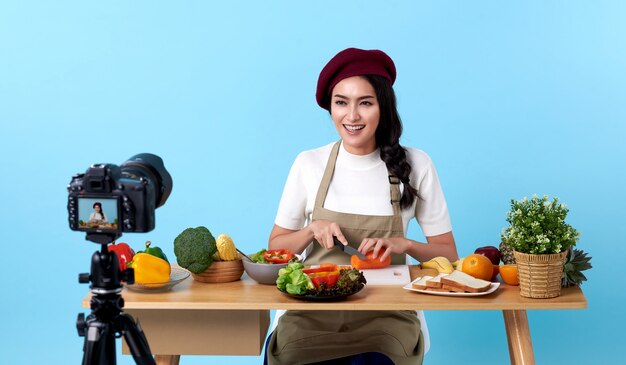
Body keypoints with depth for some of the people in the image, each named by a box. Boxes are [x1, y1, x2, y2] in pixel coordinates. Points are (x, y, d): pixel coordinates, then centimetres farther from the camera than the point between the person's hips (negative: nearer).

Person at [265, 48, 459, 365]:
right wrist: (312, 230, -6)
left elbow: (447, 254, 5)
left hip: (384, 313, -1)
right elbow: (276, 247, 12)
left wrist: (403, 244, -12)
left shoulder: (415, 165, 2)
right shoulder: (309, 164, 5)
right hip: (313, 309, 1)